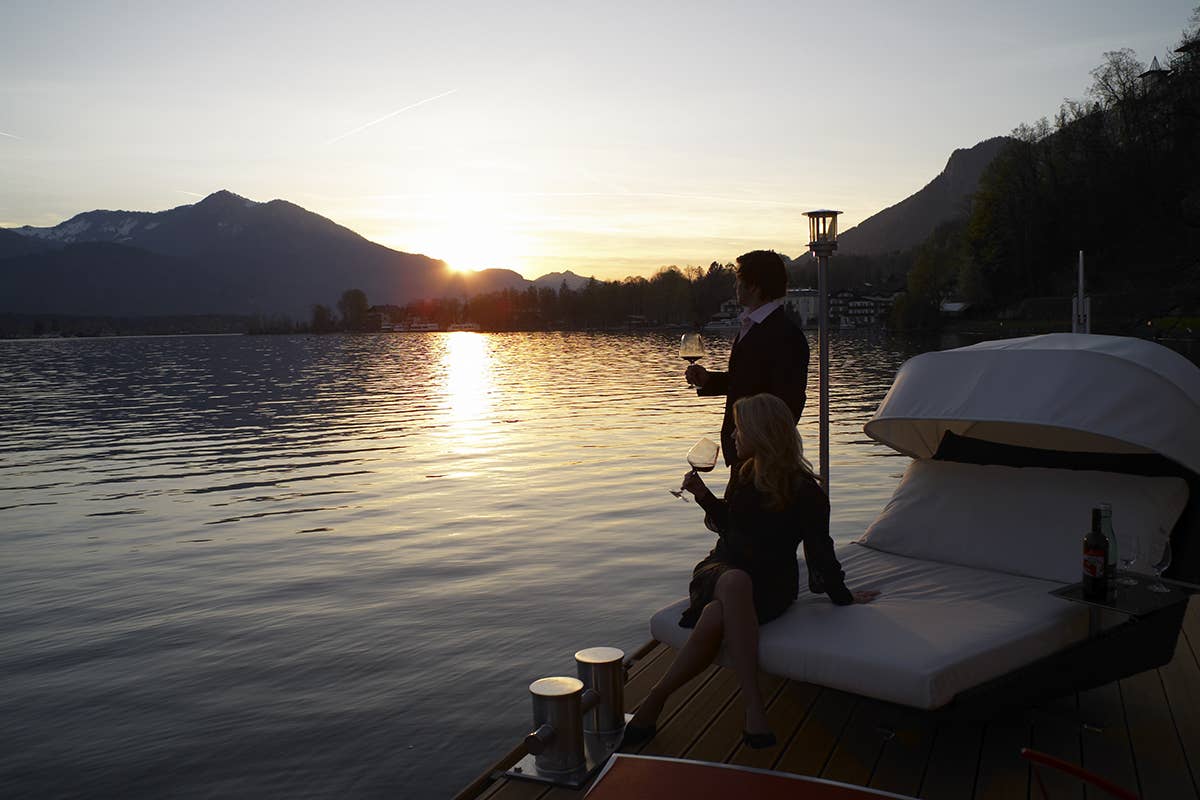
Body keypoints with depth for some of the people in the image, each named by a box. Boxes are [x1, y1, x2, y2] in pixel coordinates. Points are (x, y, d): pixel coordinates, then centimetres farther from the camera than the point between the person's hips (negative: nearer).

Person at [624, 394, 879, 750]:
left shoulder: (806, 491, -5)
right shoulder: (745, 474, 11)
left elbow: (819, 549, 3)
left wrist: (842, 596, 8)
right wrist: (704, 496, 12)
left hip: (770, 585, -3)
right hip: (722, 569, 3)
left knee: (715, 618, -38)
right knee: (735, 582, -38)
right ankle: (753, 706, -41)